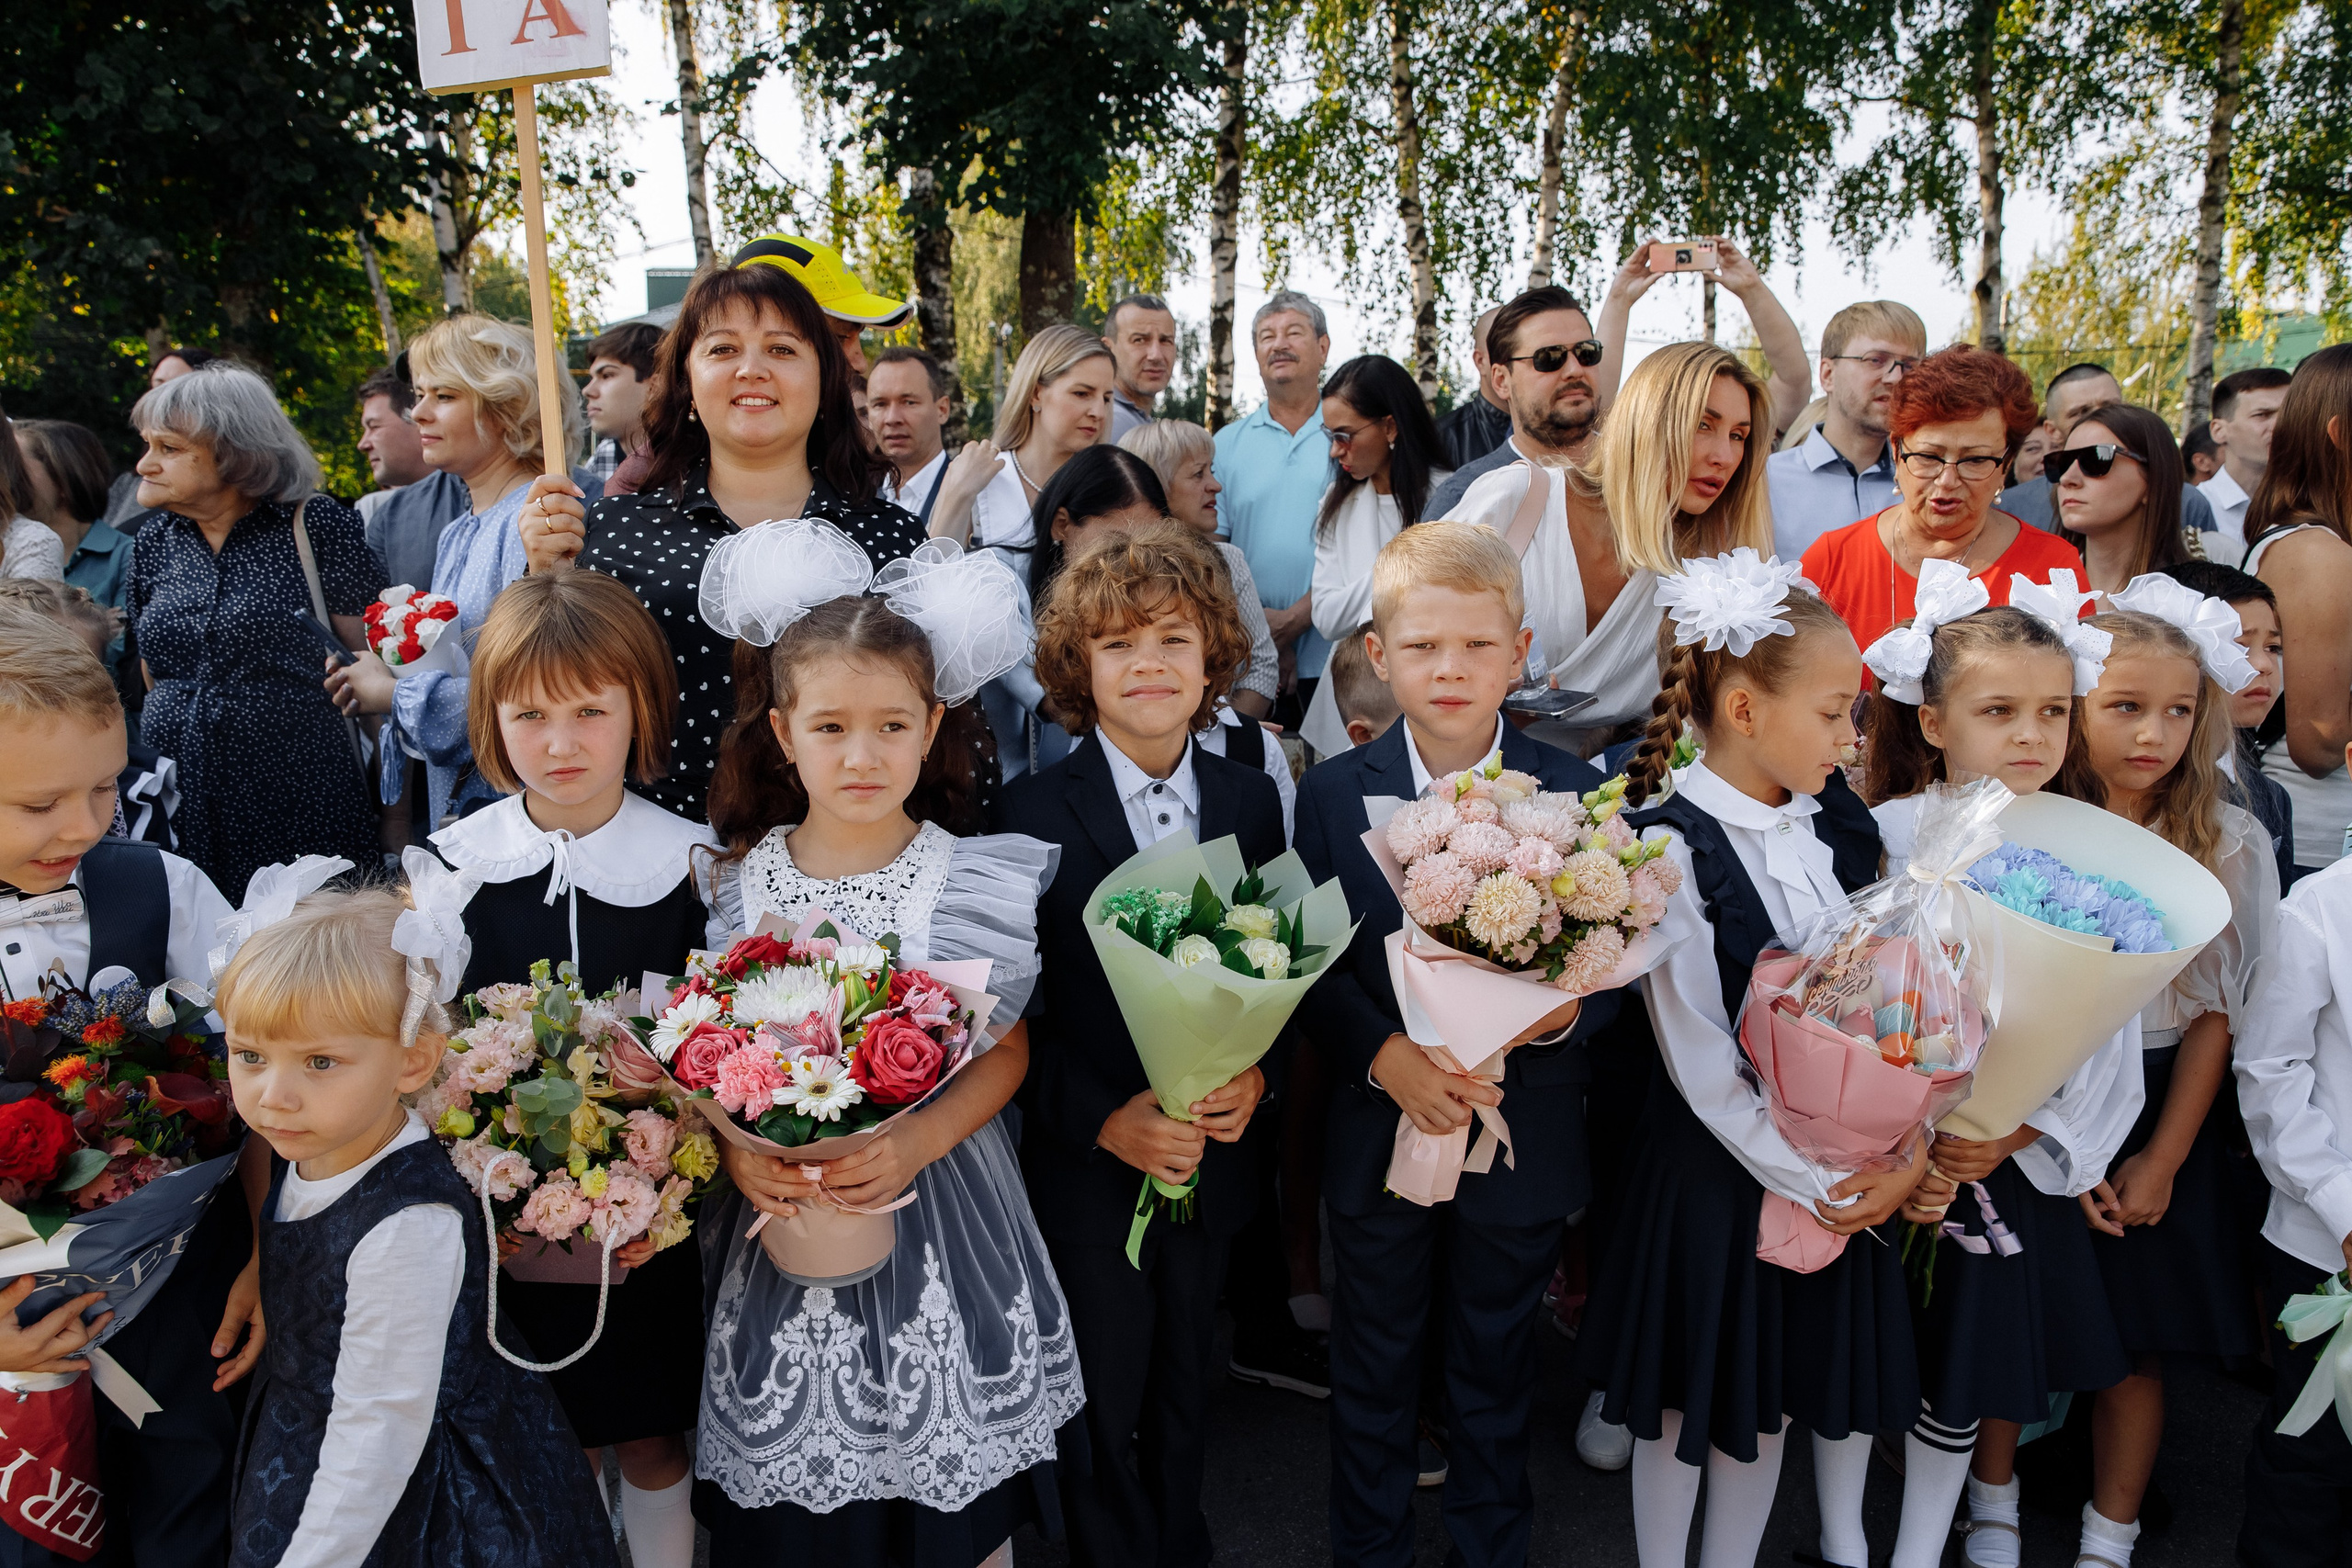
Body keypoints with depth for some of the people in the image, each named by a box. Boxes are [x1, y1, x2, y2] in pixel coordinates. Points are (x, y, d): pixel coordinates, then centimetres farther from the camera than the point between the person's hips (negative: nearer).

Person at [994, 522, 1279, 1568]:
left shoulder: (1251, 800, 0)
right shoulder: (1034, 813, -12)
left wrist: (1257, 1074, -12)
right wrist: (1105, 1121, -21)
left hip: (1210, 1157, 4)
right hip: (1085, 1160, -3)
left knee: (1184, 1386, 22)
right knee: (1102, 1399, 13)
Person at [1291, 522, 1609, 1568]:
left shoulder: (1573, 792, -5)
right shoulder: (1332, 792, -6)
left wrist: (1570, 1008, -24)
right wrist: (1384, 1055, -22)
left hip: (1522, 1132, 0)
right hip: (1378, 1127, 0)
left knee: (1496, 1369, 19)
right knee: (1374, 1367, 17)